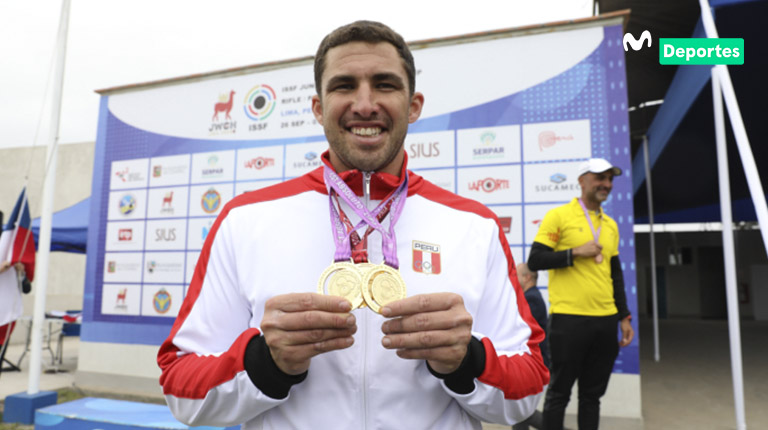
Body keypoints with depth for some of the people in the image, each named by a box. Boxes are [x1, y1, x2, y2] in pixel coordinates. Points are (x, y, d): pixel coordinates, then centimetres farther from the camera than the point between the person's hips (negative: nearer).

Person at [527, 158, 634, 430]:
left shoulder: (610, 225, 15)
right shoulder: (559, 216, -4)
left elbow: (616, 274, 19)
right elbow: (535, 260, -8)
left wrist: (624, 317, 15)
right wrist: (575, 253, -15)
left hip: (606, 321, 6)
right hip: (569, 319, -6)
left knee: (592, 394, 14)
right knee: (559, 392, 5)